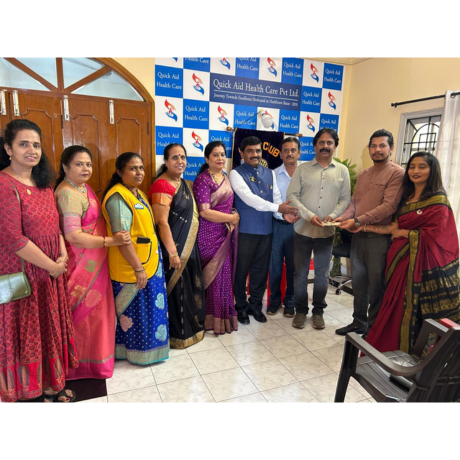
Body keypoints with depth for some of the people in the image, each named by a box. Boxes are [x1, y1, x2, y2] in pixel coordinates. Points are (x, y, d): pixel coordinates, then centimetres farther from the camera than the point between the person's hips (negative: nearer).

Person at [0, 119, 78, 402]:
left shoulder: (43, 183, 8)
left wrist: (64, 256, -3)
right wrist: (52, 266, -14)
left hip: (51, 274, 7)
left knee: (51, 329, 18)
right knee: (25, 335, 9)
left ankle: (51, 386, 38)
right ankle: (27, 392, 31)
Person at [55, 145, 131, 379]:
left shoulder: (82, 186, 9)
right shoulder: (68, 193, -21)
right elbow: (73, 235, -27)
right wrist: (110, 241, -25)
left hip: (93, 261, 10)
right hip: (82, 264, -9)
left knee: (94, 310, 20)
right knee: (86, 312, 5)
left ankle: (92, 355, 38)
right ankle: (86, 363, 24)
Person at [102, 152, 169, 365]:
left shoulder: (137, 192, 11)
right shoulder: (118, 196, -18)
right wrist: (138, 268, -22)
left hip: (149, 262, 9)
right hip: (132, 268, -9)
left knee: (149, 308, 19)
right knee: (136, 311, 6)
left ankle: (148, 345, 36)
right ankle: (136, 352, 24)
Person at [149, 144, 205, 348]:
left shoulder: (185, 184, 11)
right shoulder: (162, 185, -17)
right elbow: (162, 222, -22)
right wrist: (172, 252, -23)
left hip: (189, 245, 9)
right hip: (174, 245, -9)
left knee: (191, 286, 19)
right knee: (177, 287, 4)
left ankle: (192, 327, 37)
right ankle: (177, 334, 22)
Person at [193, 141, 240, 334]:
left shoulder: (225, 177, 12)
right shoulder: (203, 179, -10)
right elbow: (204, 212, -17)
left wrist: (233, 219, -1)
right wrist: (231, 218, -10)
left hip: (226, 233, 7)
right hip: (210, 235, -7)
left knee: (226, 274, 12)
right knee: (215, 275, 0)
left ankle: (224, 314, 28)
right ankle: (215, 318, 16)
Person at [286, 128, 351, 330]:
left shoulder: (342, 171, 5)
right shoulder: (302, 169, 2)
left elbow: (345, 199, 4)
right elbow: (292, 196, -5)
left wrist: (333, 215, -13)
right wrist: (309, 215, -16)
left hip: (327, 231, 1)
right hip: (303, 229, -1)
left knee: (322, 274, 11)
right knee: (300, 272, 8)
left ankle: (318, 310, 27)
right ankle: (301, 310, 24)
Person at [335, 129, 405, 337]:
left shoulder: (397, 173, -8)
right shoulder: (363, 174, 15)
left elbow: (388, 206, -18)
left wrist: (358, 221, -23)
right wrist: (345, 217, -7)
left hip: (379, 238, -6)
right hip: (358, 235, 7)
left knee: (376, 285, 5)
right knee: (358, 282, 14)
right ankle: (359, 322, 30)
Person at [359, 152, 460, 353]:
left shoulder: (438, 201, -8)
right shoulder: (407, 198, 15)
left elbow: (432, 236, -16)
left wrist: (402, 232, -7)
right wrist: (367, 227, 5)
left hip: (422, 264, -7)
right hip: (402, 260, 7)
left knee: (414, 311, -1)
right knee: (396, 308, 11)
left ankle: (408, 354, 14)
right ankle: (389, 350, 23)